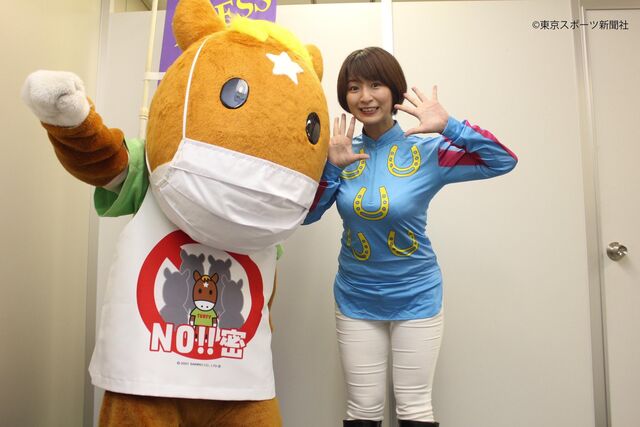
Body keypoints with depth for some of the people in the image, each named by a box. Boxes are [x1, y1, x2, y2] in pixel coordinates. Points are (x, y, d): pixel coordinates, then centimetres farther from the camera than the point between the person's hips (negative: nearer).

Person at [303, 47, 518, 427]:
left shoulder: (426, 152, -10)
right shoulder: (345, 153, -2)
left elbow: (504, 161, -14)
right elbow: (305, 215, -4)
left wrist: (447, 125, -23)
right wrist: (332, 163, -16)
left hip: (416, 297, -2)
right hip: (356, 299, 2)